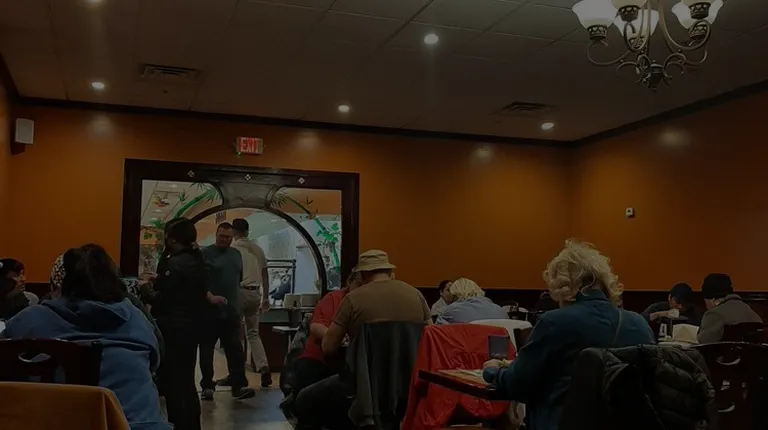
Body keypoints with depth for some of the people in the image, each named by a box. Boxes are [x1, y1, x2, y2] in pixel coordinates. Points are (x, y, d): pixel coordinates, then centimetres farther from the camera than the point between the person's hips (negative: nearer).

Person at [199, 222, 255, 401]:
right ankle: (207, 386, 15)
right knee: (207, 349, 6)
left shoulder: (236, 254, 13)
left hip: (232, 311, 4)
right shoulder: (206, 253, -4)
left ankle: (239, 386, -1)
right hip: (210, 310, -4)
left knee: (235, 349, -1)